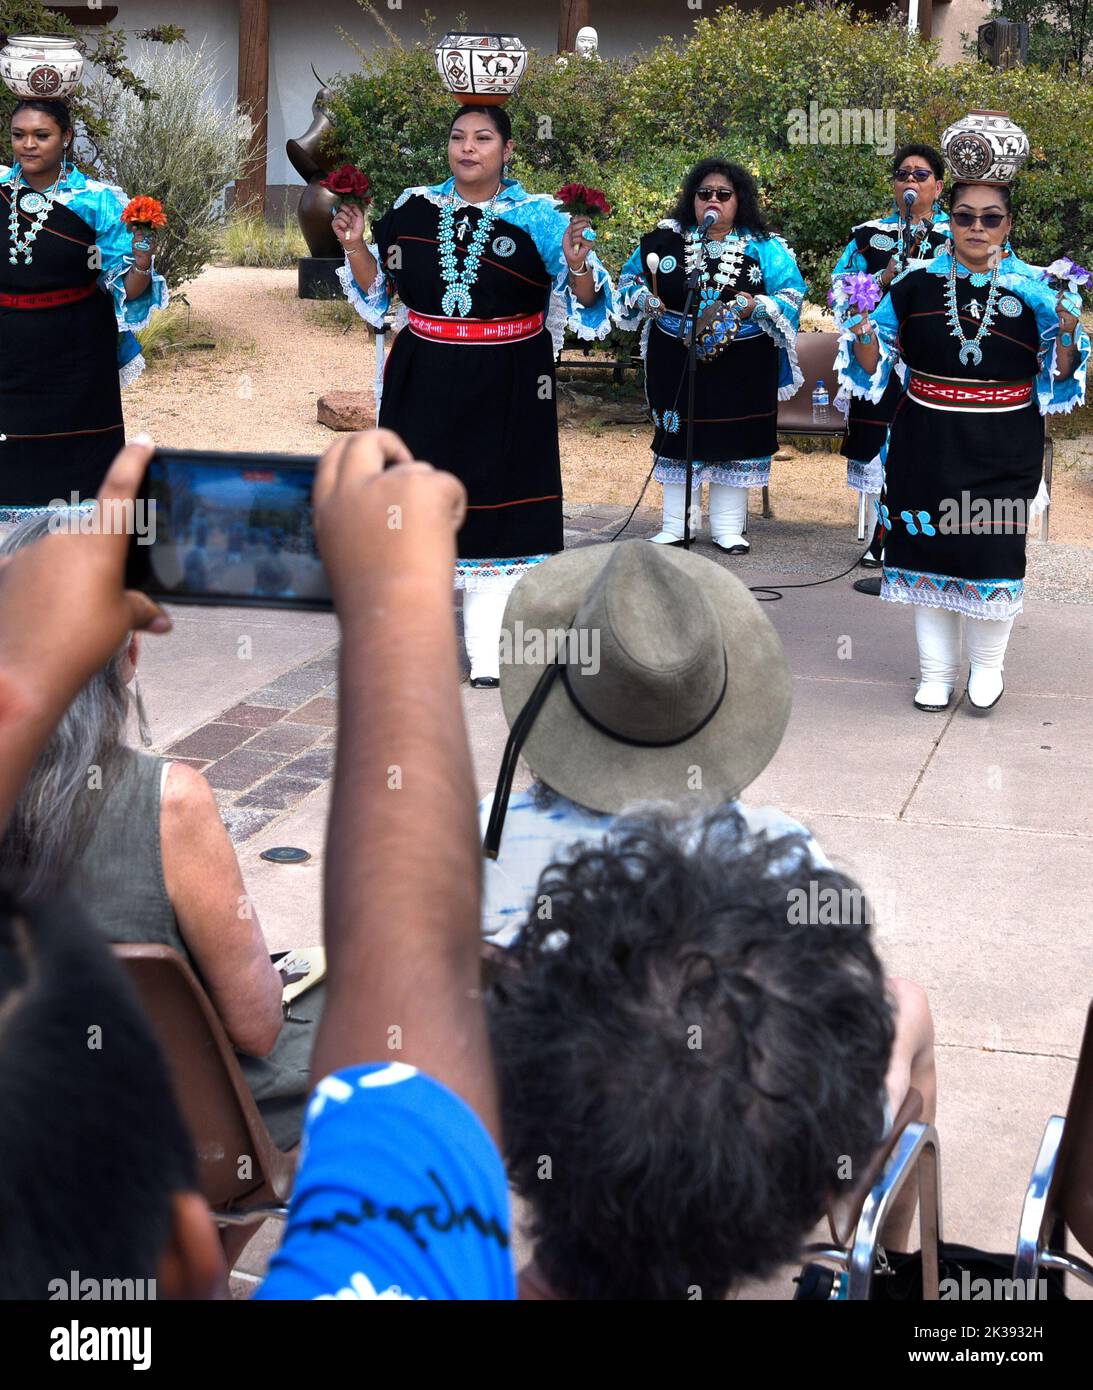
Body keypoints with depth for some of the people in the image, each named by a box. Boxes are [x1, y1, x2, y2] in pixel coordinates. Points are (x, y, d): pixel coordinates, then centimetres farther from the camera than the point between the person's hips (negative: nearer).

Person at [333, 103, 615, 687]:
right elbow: (378, 289, 15)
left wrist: (577, 266, -23)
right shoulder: (412, 209, 6)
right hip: (424, 381, 2)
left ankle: (488, 651, 10)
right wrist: (356, 247, -1)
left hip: (504, 390, -2)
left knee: (496, 508, 0)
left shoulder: (537, 217, -2)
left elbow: (585, 303, -4)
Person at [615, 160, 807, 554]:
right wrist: (643, 300, -8)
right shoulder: (665, 238, 3)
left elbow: (791, 296, -1)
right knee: (678, 437, 8)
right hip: (676, 363, 1)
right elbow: (631, 278, 13)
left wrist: (758, 307, -18)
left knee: (734, 440, 4)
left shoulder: (764, 247, 0)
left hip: (740, 370, -1)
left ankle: (728, 528, 15)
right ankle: (676, 525, 19)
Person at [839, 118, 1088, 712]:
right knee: (927, 545, 6)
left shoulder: (1031, 290, -1)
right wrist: (862, 325, -14)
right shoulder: (916, 283, 0)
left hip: (1002, 446, -1)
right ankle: (936, 670, 21)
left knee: (994, 549, 2)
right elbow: (872, 366, 6)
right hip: (927, 441, 1)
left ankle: (988, 664, 24)